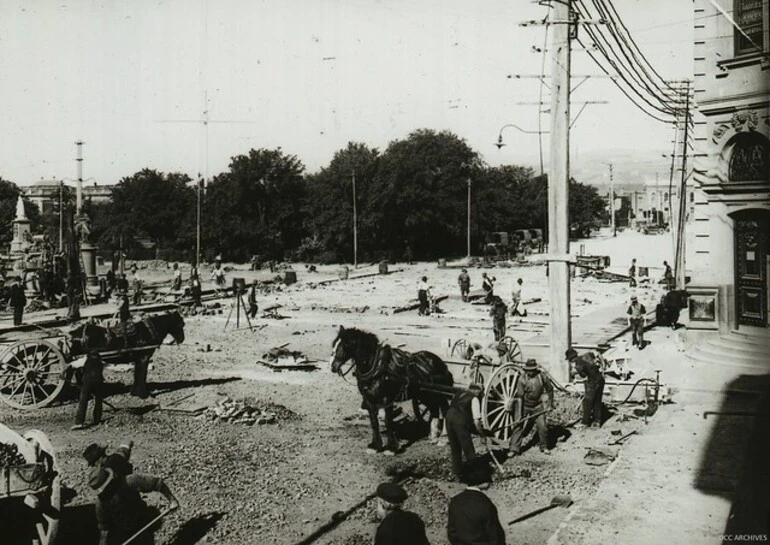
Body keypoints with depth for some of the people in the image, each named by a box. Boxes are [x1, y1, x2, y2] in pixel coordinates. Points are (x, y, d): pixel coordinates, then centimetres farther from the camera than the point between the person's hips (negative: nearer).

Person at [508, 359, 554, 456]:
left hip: (537, 407, 2)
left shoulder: (541, 377, -8)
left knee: (543, 427, 0)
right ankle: (514, 449, -1)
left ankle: (544, 447, 22)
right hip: (525, 406, -2)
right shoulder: (522, 380, -16)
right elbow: (519, 396, -19)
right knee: (518, 427, -6)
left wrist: (550, 403, 12)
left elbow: (550, 389, 9)